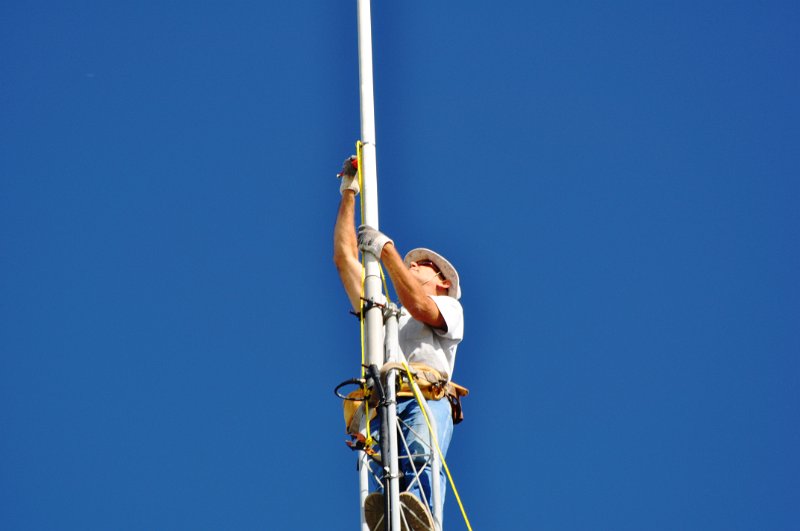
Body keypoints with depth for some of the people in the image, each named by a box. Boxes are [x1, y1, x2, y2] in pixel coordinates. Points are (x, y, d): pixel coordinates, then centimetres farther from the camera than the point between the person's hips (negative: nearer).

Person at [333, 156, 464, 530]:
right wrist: (349, 194, 37)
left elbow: (419, 306, 2)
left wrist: (386, 249, 7)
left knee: (421, 455, -37)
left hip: (426, 399, -3)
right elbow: (344, 259, 38)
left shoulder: (450, 308, 27)